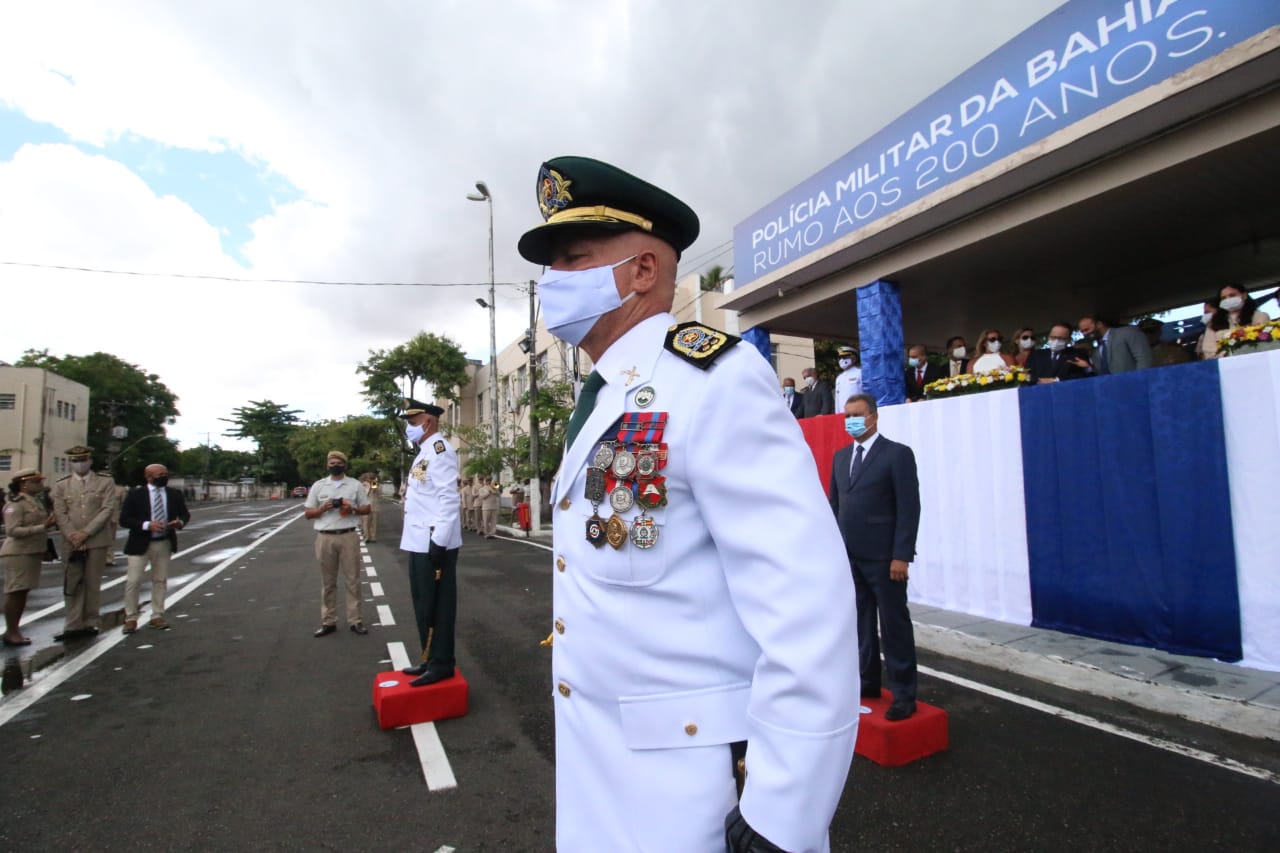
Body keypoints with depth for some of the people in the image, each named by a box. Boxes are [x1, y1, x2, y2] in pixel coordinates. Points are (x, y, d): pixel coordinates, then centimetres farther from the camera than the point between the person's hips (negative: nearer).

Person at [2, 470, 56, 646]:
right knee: (15, 593, -3)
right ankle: (11, 633, 3)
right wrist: (43, 527, -23)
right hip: (18, 553, -8)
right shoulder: (15, 504, -12)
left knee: (23, 593, 12)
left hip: (32, 552, 8)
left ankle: (14, 630, 20)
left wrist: (49, 522, 5)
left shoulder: (37, 502, 13)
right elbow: (13, 530, -20)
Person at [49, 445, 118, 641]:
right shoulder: (61, 485, 10)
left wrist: (85, 533, -13)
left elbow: (108, 509, -5)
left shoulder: (105, 482, 4)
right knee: (71, 585, 4)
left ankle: (90, 624, 14)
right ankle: (73, 626, 10)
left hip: (97, 542, -2)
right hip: (71, 543, 2)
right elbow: (60, 514, 3)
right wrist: (72, 536, -11)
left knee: (93, 584, 5)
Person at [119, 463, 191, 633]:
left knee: (160, 580, 9)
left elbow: (185, 514, 11)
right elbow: (124, 520, -8)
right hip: (140, 544, -3)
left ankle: (157, 617, 19)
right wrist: (147, 525, -22)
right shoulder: (135, 495, -5)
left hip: (164, 543, 3)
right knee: (133, 581, -2)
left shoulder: (175, 494, 5)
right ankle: (131, 618, 13)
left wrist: (180, 522, -12)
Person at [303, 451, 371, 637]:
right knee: (328, 582, 8)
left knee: (352, 580, 2)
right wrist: (322, 509, -10)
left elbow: (367, 509, 9)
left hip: (348, 536, -1)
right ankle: (328, 622, 17)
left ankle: (355, 621, 8)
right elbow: (308, 513, 10)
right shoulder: (318, 485, 8)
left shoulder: (355, 485, 6)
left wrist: (353, 509, -11)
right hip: (325, 538, 1)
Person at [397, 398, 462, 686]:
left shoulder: (439, 448, -15)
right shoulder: (424, 452, 17)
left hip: (434, 543, -10)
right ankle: (430, 659, 28)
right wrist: (423, 540, 21)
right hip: (419, 542, 10)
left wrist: (439, 541, -24)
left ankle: (442, 664, 10)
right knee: (423, 605, 17)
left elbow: (449, 498, -21)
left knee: (437, 605, 0)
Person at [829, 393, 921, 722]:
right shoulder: (840, 456, 13)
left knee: (894, 625, 3)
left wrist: (901, 555, -16)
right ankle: (868, 681, 27)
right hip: (849, 556, 6)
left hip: (883, 556, -6)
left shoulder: (897, 454, -6)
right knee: (861, 623, 14)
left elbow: (909, 508, -11)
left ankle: (903, 694, 15)